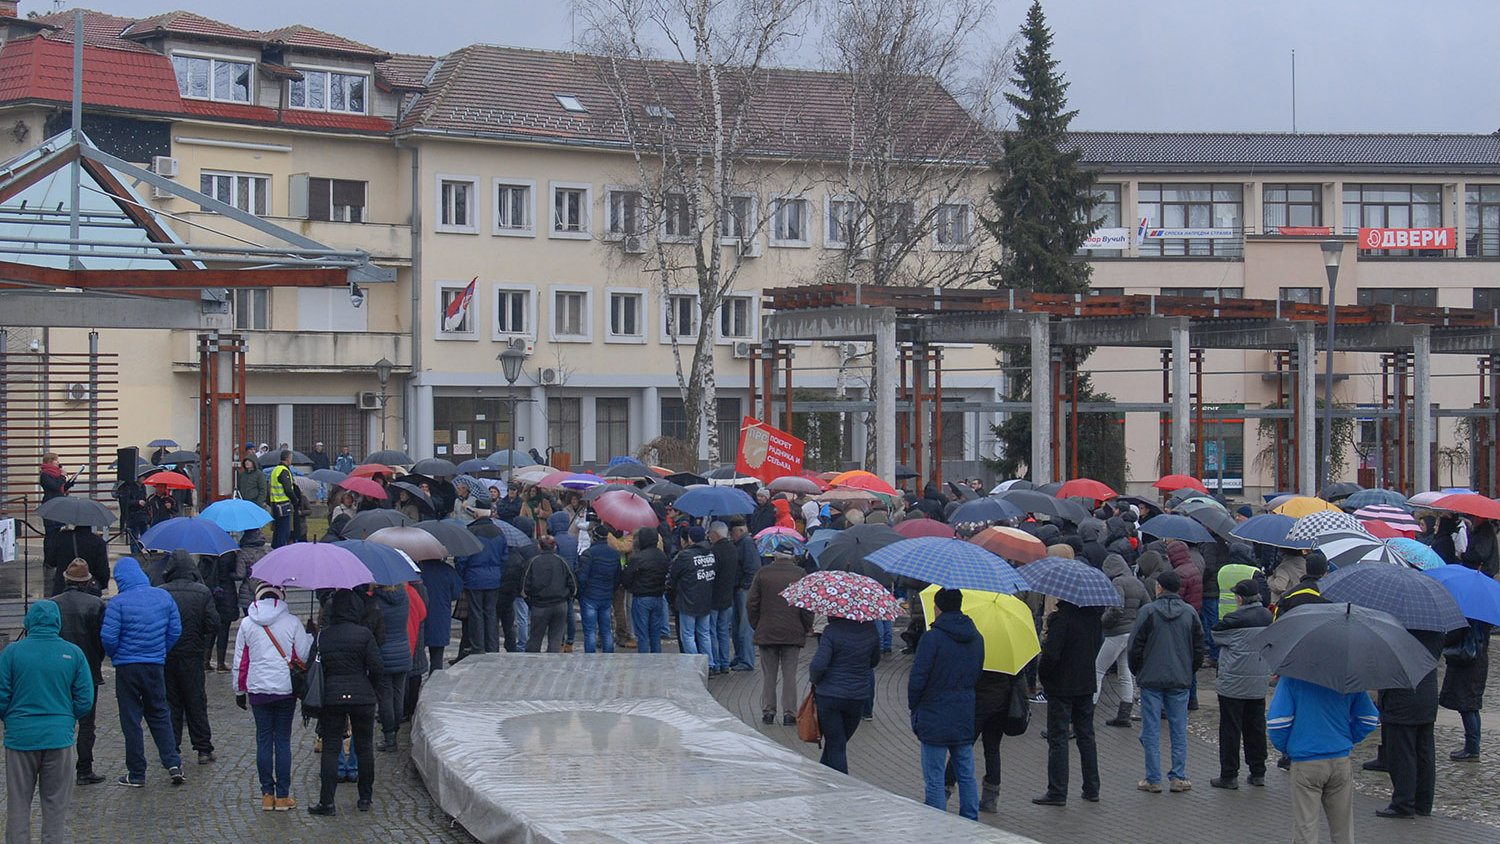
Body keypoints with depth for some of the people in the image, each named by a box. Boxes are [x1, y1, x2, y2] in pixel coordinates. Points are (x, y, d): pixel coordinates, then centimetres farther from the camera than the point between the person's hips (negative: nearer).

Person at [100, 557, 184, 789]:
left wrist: (115, 656, 4)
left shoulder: (118, 603, -13)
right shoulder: (163, 597, 2)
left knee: (131, 719, 5)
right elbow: (175, 631, 5)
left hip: (127, 666, -4)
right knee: (159, 714, 17)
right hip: (156, 666, 4)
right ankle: (173, 763, 7)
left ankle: (136, 774, 9)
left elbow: (108, 637, -15)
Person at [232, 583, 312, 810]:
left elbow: (240, 662, 5)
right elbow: (304, 655, -3)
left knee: (263, 740, 8)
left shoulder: (247, 624, 1)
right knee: (283, 740, 4)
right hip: (286, 689, -1)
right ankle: (283, 795, 5)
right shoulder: (291, 622, -4)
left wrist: (239, 691, 15)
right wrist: (311, 636, 16)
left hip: (258, 690, 1)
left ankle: (267, 794, 8)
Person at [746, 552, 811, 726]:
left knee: (768, 674, 9)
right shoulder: (801, 574, -4)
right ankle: (789, 713, 4)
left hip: (766, 633, 1)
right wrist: (807, 628, 8)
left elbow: (751, 603, 0)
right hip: (793, 633, -1)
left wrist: (756, 626, 12)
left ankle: (768, 711, 9)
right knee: (789, 675, 5)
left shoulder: (762, 574, -1)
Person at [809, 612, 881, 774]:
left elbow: (818, 665, -21)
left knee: (835, 745, 4)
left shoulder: (832, 631, -17)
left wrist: (814, 679, -1)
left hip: (830, 695, -5)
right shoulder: (870, 630, -2)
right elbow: (874, 661, 12)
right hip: (859, 697, 5)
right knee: (837, 743, 21)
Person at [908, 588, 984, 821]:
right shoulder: (976, 638, 6)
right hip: (965, 719, 6)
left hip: (935, 719, -6)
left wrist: (914, 707, 0)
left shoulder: (932, 638, -16)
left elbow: (917, 679, -15)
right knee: (966, 775, 14)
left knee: (934, 780, 1)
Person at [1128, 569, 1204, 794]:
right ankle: (1178, 777, 10)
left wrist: (1136, 671, 10)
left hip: (1151, 680, -3)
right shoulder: (1190, 613, 3)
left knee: (1151, 730, 3)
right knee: (1179, 729, 10)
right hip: (1180, 680, 3)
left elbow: (1135, 646, -5)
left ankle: (1153, 779, 4)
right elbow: (1199, 647, 8)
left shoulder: (1148, 611, -7)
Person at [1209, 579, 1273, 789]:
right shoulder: (1268, 617, 2)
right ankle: (1258, 773, 19)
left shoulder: (1235, 620, -18)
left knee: (1230, 729, 2)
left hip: (1233, 684, -6)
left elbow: (1216, 634, -3)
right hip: (1259, 684, 6)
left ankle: (1229, 775, 6)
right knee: (1256, 727, 14)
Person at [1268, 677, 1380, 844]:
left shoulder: (1292, 678, -11)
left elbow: (1276, 720, -15)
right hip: (1341, 761, 3)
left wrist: (1284, 748, 3)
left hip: (1305, 764, -3)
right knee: (1343, 829, 15)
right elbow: (1369, 718, 8)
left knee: (1304, 827, 4)